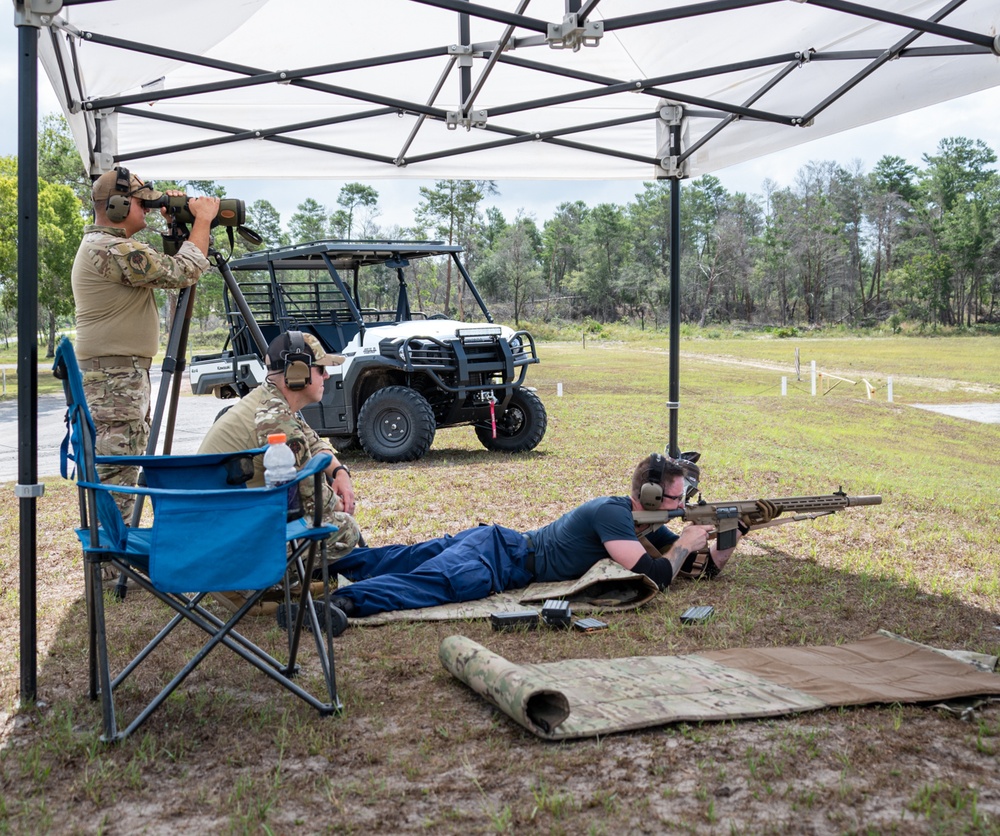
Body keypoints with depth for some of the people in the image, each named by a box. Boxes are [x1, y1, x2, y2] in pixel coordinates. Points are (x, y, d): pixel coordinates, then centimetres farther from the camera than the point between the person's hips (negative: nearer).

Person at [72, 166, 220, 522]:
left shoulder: (104, 245, 16)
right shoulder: (112, 250, -19)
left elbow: (162, 269, 22)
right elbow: (184, 273, -19)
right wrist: (202, 220, -8)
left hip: (124, 374, 11)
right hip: (115, 376, -11)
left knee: (124, 465, 16)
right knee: (116, 470, -9)